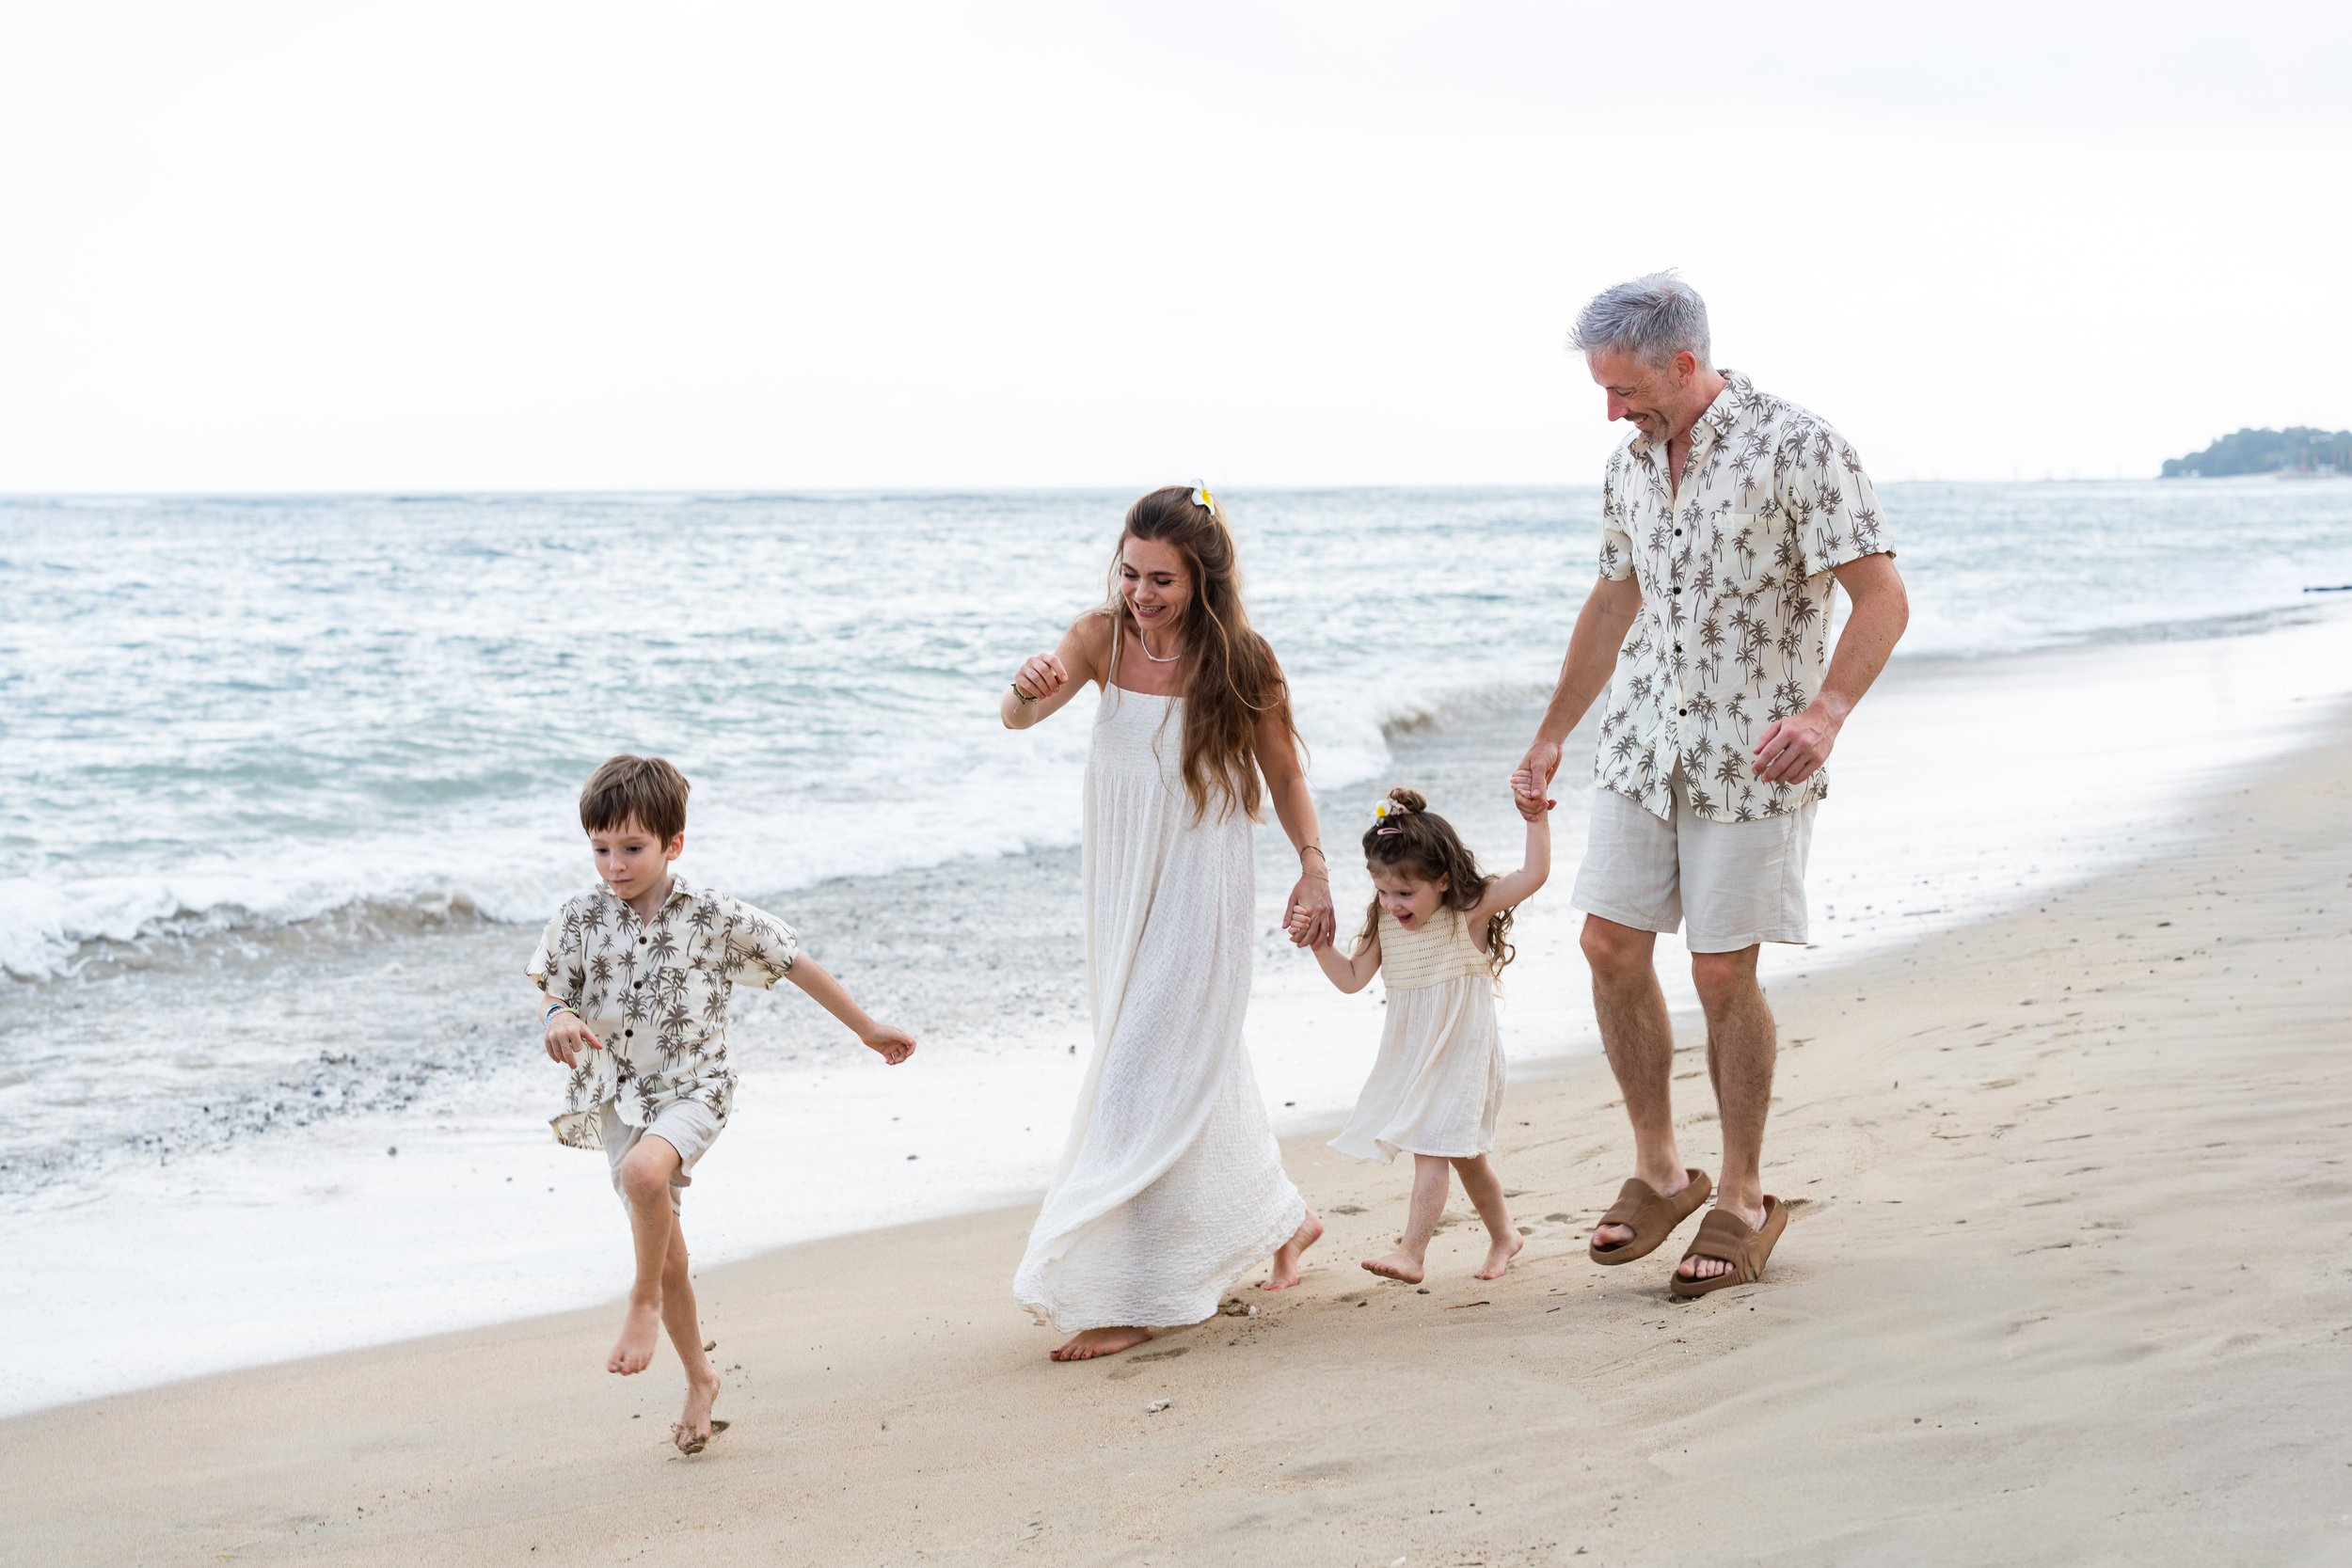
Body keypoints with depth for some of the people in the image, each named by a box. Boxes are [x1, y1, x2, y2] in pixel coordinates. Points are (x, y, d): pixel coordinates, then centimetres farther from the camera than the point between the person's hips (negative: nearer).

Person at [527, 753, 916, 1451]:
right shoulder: (581, 919, -2)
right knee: (665, 1251, 9)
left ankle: (643, 1301, -13)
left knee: (643, 1172, -36)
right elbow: (551, 993, 2)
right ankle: (700, 1379, 29)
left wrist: (868, 1030, 9)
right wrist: (557, 1019, -24)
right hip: (616, 1099, 3)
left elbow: (797, 966, 1)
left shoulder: (715, 918, -8)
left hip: (691, 1089, -3)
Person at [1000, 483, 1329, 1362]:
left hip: (1201, 894, -5)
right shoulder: (1103, 638, -6)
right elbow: (1016, 716, -20)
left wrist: (1313, 868, -3)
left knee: (1146, 1082, -8)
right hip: (1123, 888, 5)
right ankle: (1281, 1217, 39)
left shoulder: (1237, 663, -12)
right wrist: (1028, 691, -42)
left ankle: (1127, 1298, -3)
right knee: (1197, 1070, 18)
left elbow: (1283, 773, 2)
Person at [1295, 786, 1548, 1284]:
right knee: (1465, 1155, 16)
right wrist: (1320, 945, -7)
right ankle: (1503, 1235, 35)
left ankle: (1411, 1252, -19)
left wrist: (1536, 818, -26)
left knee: (1431, 1151, -15)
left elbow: (1535, 873, -19)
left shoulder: (1470, 912, -13)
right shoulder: (1385, 925, 1)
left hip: (1461, 1055, -6)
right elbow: (1352, 978, 7)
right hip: (1410, 1057, 6)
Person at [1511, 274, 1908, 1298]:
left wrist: (1826, 710, -33)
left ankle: (1744, 1202, 11)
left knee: (1723, 972, -4)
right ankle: (1657, 1173, 18)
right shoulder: (1630, 463, 8)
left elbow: (1881, 597, -17)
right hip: (1645, 741, 6)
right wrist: (1550, 738, 20)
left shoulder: (1795, 447, -14)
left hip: (1753, 755, -6)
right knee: (1610, 944, 2)